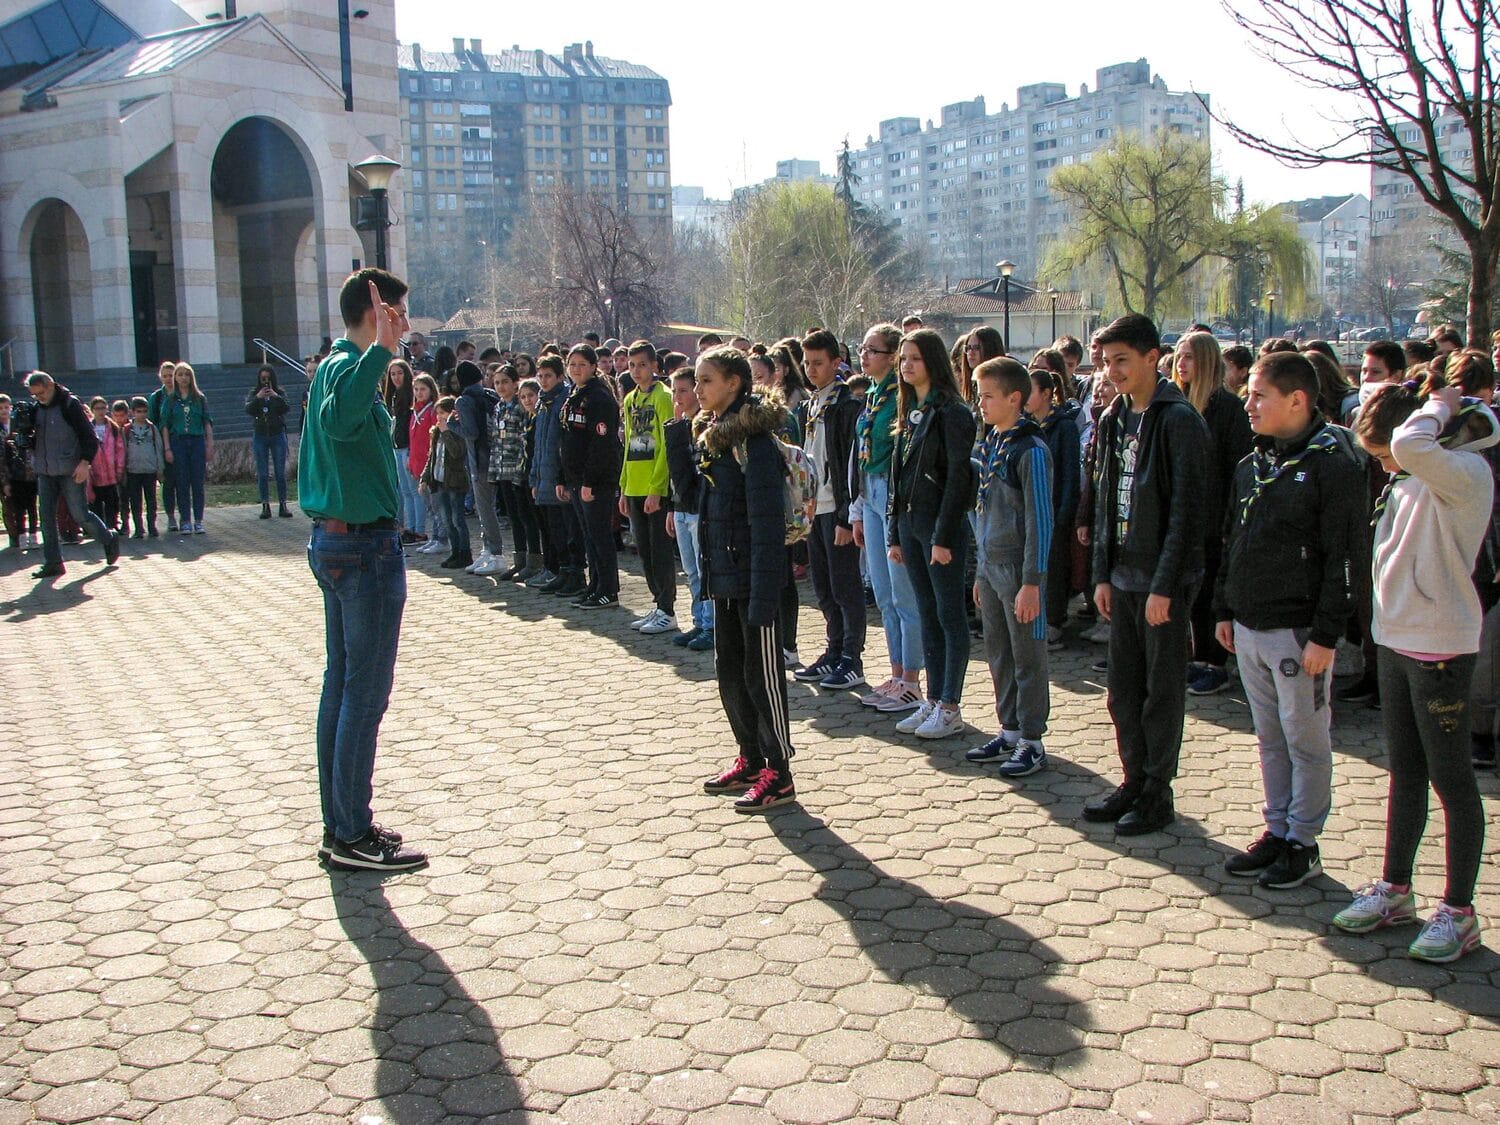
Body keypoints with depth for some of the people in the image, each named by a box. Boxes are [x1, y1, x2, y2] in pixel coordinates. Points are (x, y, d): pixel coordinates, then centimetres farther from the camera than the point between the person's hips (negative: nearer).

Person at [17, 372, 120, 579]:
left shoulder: (70, 404, -8)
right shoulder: (36, 409, 10)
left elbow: (89, 436, -10)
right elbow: (33, 440, 18)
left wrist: (85, 462, -19)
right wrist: (27, 438, -5)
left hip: (70, 472, -6)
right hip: (44, 472, 6)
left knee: (79, 514, -2)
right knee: (47, 517, 2)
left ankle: (109, 540, 21)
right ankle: (53, 563, 7)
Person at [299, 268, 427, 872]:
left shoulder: (334, 365, 14)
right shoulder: (349, 367, -17)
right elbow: (338, 420, -39)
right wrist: (381, 348, -40)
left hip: (334, 541, 10)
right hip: (366, 548, -10)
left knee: (341, 686, 13)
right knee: (365, 694, -3)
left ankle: (339, 826, 21)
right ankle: (353, 836, 4)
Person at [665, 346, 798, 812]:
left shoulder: (753, 439, -17)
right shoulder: (706, 434, 10)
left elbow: (768, 521, -20)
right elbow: (690, 498, 10)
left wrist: (763, 593, -24)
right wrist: (678, 435, 0)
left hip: (751, 579, -9)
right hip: (722, 579, 9)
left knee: (762, 675, 0)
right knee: (729, 670, 16)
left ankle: (779, 775, 10)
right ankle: (750, 760, 29)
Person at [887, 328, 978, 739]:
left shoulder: (952, 411, -11)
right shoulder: (909, 411, 14)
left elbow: (958, 476, -16)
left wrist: (943, 536, -19)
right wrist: (894, 533, 13)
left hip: (942, 524, -8)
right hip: (909, 522, 8)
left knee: (950, 615, -1)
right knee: (927, 614, 12)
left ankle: (951, 708, 6)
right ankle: (933, 700, 19)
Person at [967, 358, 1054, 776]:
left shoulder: (1030, 449, -14)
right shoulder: (991, 444, 11)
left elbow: (1040, 520, -16)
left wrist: (1032, 582, -18)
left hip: (1019, 569, -8)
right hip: (992, 566, 8)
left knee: (1027, 657, 1)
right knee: (998, 654, 14)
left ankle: (1032, 741, 9)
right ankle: (1009, 732, 25)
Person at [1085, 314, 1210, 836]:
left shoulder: (1179, 420, -13)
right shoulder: (1114, 420, 11)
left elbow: (1186, 510, -17)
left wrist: (1164, 585, -18)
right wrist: (1102, 573, 11)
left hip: (1163, 579, -7)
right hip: (1123, 575, 7)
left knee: (1161, 690, 3)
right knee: (1123, 689, 13)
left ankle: (1158, 793, 14)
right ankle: (1134, 781, 25)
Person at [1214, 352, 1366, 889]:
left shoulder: (1333, 464, -13)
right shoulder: (1251, 466, 10)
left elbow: (1343, 557, -16)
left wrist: (1326, 634, -18)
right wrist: (1224, 610, 15)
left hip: (1298, 631, -7)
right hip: (1249, 628, 7)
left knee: (1306, 741, 5)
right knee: (1269, 738, 16)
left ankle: (1303, 843, 16)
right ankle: (1277, 830, 27)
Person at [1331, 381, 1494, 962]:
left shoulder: (1466, 471, -16)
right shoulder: (1413, 479, 9)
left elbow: (1412, 445, -33)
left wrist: (1438, 409, -20)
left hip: (1439, 646, -9)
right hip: (1395, 637, 9)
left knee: (1451, 778, 2)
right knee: (1404, 772, 17)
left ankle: (1458, 909, 12)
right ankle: (1395, 889, 28)